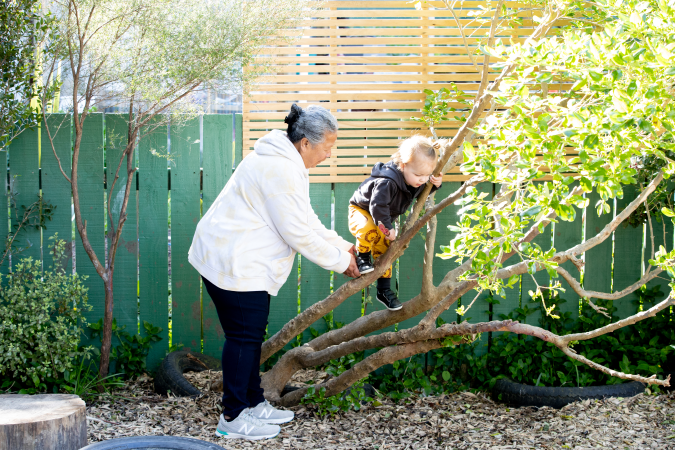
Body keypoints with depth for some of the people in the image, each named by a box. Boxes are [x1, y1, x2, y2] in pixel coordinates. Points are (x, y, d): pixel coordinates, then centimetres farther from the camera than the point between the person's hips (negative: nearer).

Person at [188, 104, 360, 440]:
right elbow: (298, 233, -21)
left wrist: (341, 245, 15)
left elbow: (306, 220, 20)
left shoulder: (286, 163, 12)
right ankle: (233, 418, 7)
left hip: (242, 261, 11)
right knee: (243, 337, -3)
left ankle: (253, 403, 29)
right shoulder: (280, 170, -24)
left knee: (251, 335, 17)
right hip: (232, 264, -11)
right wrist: (339, 261, -10)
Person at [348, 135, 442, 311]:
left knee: (384, 252, 9)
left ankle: (384, 290, 21)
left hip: (383, 218, 7)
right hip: (361, 210, -7)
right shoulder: (387, 183, -41)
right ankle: (362, 257, -13)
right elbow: (377, 207, -37)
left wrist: (435, 184, -11)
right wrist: (387, 228, -29)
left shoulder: (417, 181, -14)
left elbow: (422, 194, 9)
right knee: (369, 229, -39)